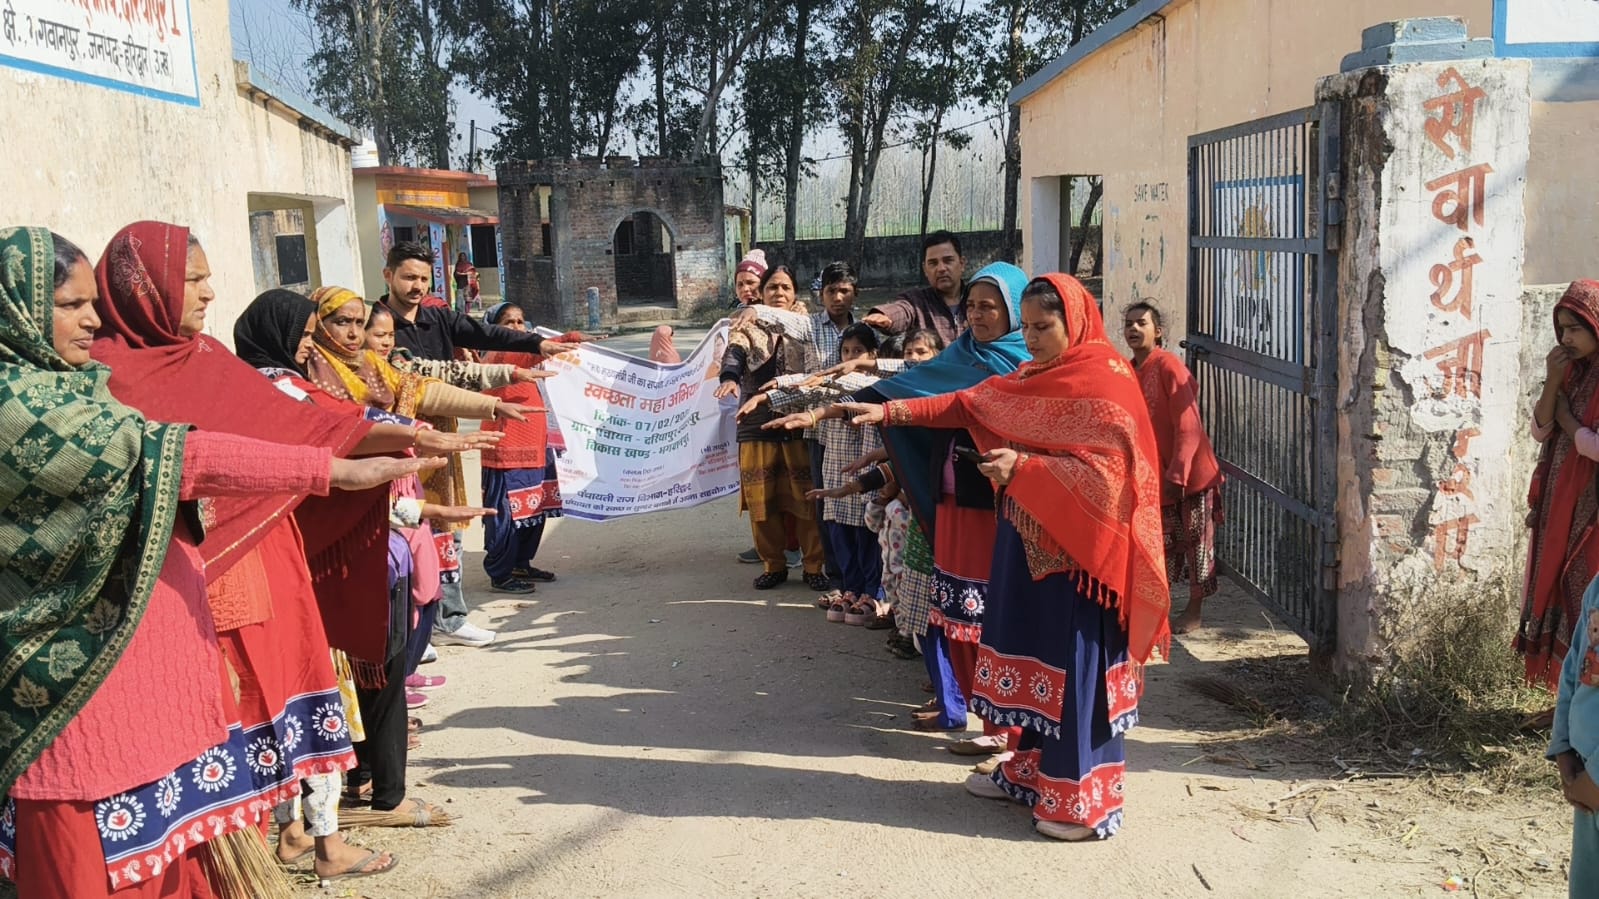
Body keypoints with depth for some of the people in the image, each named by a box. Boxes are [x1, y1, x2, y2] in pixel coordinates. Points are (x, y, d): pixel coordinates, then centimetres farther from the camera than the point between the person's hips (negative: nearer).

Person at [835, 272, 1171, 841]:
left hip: (1075, 549, -8)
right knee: (1034, 656, 15)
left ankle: (1086, 800, 7)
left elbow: (1109, 470, -22)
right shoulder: (1034, 376, 12)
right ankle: (1034, 770, 29)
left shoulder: (1105, 384, -14)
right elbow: (967, 405, 9)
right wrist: (887, 412, 1)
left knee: (1076, 666, -2)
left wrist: (1023, 467, -25)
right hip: (1031, 541, 8)